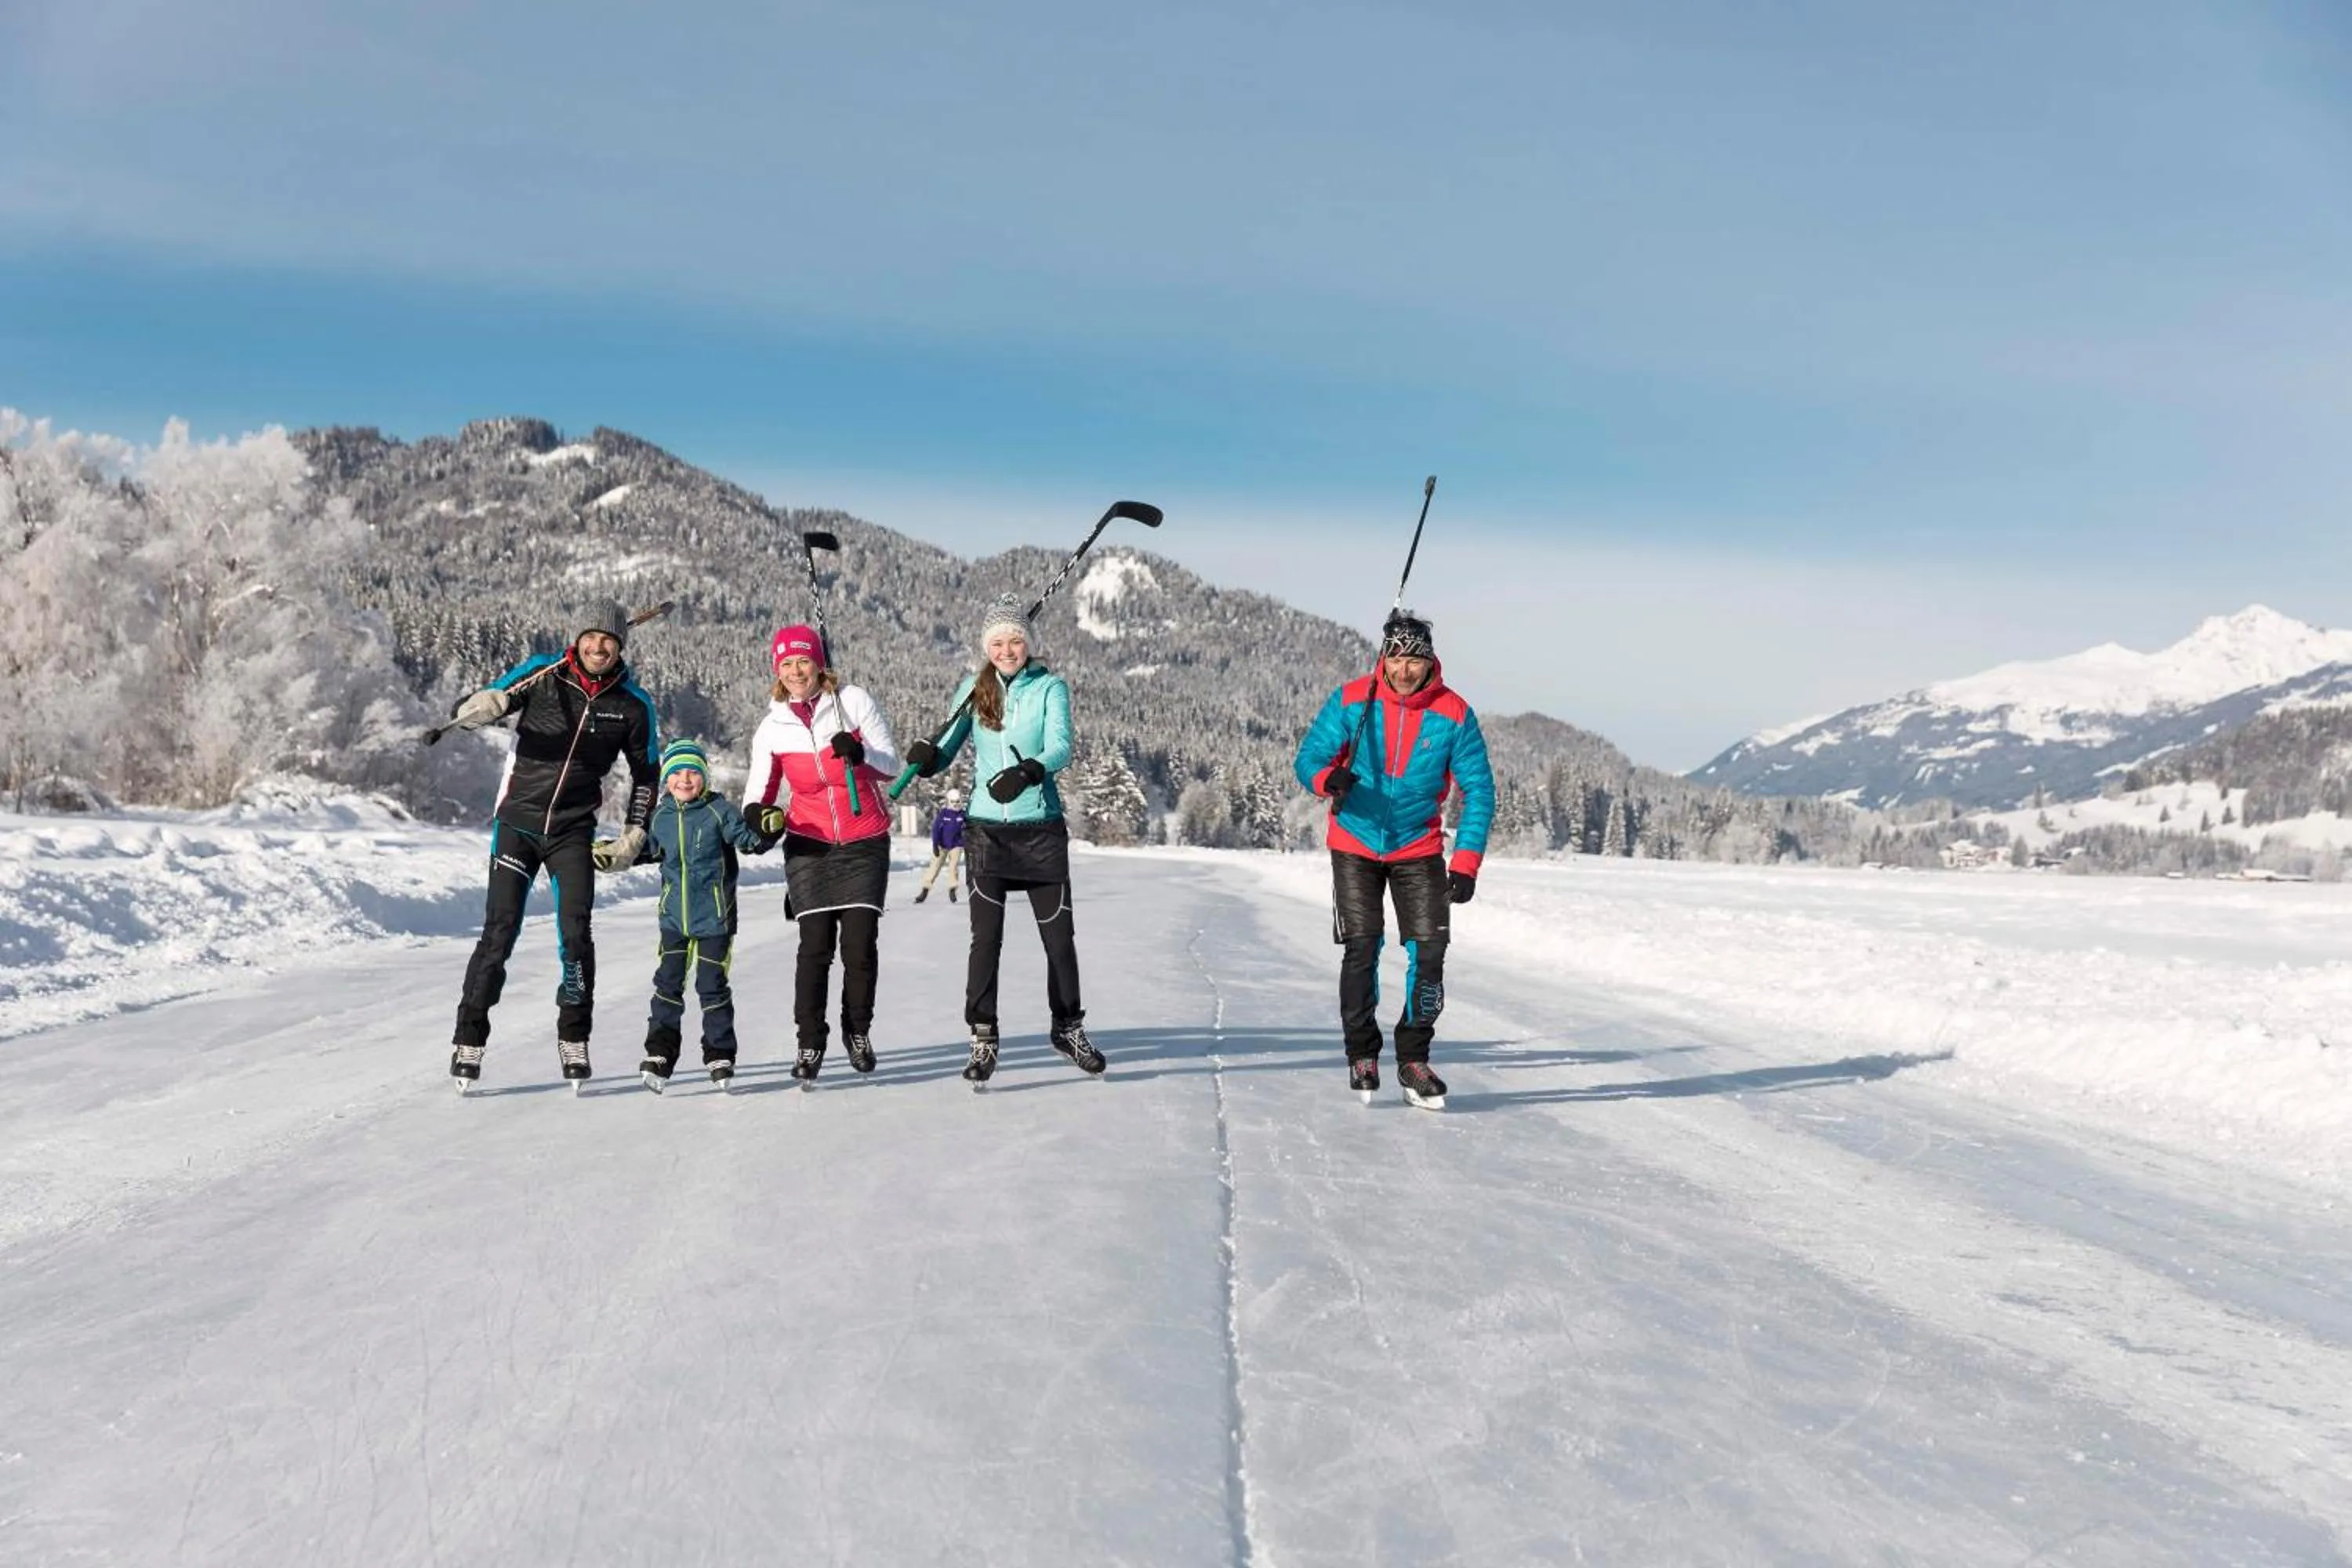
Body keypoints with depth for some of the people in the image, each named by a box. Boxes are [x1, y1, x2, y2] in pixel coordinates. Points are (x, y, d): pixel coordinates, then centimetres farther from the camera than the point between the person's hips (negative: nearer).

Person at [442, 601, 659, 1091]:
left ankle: (574, 1041, 6)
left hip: (574, 832, 1)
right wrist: (484, 706, -28)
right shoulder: (543, 673, -4)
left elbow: (647, 775, 12)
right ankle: (469, 1040, 7)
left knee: (575, 933, -9)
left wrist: (632, 840, 4)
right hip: (517, 822, -1)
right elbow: (467, 713, -4)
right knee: (499, 932, -4)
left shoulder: (633, 704, -1)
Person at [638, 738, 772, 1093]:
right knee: (668, 984, 4)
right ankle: (660, 1054, 12)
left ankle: (719, 1055, 15)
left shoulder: (719, 811, -10)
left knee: (712, 987, 2)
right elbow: (647, 848, 21)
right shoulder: (661, 817, 4)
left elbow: (749, 840, -13)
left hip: (714, 917, -4)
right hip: (674, 917, 4)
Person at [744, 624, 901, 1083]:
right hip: (809, 843, 1)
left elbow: (891, 765, -7)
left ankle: (858, 1031, 18)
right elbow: (760, 790, 4)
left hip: (865, 840, -1)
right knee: (816, 945, -7)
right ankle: (810, 1042, 5)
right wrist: (759, 812, -19)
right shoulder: (773, 727, 1)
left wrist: (859, 753, -27)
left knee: (860, 943, -3)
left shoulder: (854, 701, -6)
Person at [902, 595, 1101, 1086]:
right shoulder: (974, 690, 5)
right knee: (985, 936, -2)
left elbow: (1060, 748, -17)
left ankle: (1068, 1027, 25)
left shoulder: (1050, 687, -2)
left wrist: (1028, 771, -37)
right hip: (986, 829, 1)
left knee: (1059, 934, 5)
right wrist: (927, 757, -20)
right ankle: (983, 1037, 9)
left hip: (1041, 828, -1)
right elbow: (947, 751, 4)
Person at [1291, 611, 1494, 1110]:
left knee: (1429, 952, -5)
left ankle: (1413, 1060, 11)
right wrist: (1328, 778, -33)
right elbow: (1308, 757, -8)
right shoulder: (1352, 701, -12)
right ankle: (1362, 1056, 10)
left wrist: (1466, 862, -14)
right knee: (1361, 948, -7)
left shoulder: (1454, 715, -11)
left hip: (1419, 849, 1)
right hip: (1355, 846, -1)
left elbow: (1478, 790, -6)